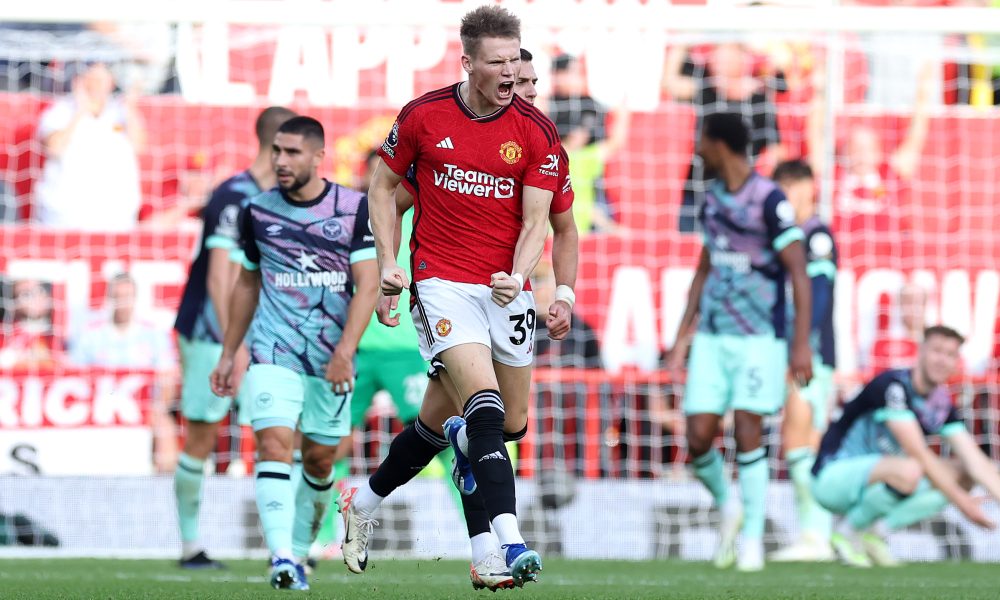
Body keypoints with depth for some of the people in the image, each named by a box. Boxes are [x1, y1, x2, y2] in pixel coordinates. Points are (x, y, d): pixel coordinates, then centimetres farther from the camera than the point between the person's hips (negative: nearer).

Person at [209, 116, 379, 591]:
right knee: (274, 443, -19)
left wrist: (345, 350, -19)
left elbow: (368, 286, -7)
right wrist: (228, 354, 17)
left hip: (331, 359, 0)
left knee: (319, 461, 7)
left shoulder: (355, 208, -3)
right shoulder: (258, 212, 4)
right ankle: (281, 558, -28)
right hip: (273, 353, 0)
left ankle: (298, 554, 26)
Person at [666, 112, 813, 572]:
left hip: (759, 338, -6)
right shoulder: (713, 199, 11)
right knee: (698, 438, -3)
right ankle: (726, 506, 23)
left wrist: (801, 344, -16)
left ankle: (753, 536, -1)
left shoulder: (769, 200, -10)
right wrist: (682, 336, 21)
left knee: (747, 432, -11)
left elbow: (799, 272, -11)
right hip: (712, 337, 6)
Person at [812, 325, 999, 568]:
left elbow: (974, 458, -3)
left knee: (963, 475, -3)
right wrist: (963, 503, -25)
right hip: (834, 475, -8)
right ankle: (848, 531, -11)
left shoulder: (943, 405, 3)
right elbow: (918, 455, -25)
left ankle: (875, 531, -2)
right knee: (907, 471, -36)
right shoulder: (892, 385, -20)